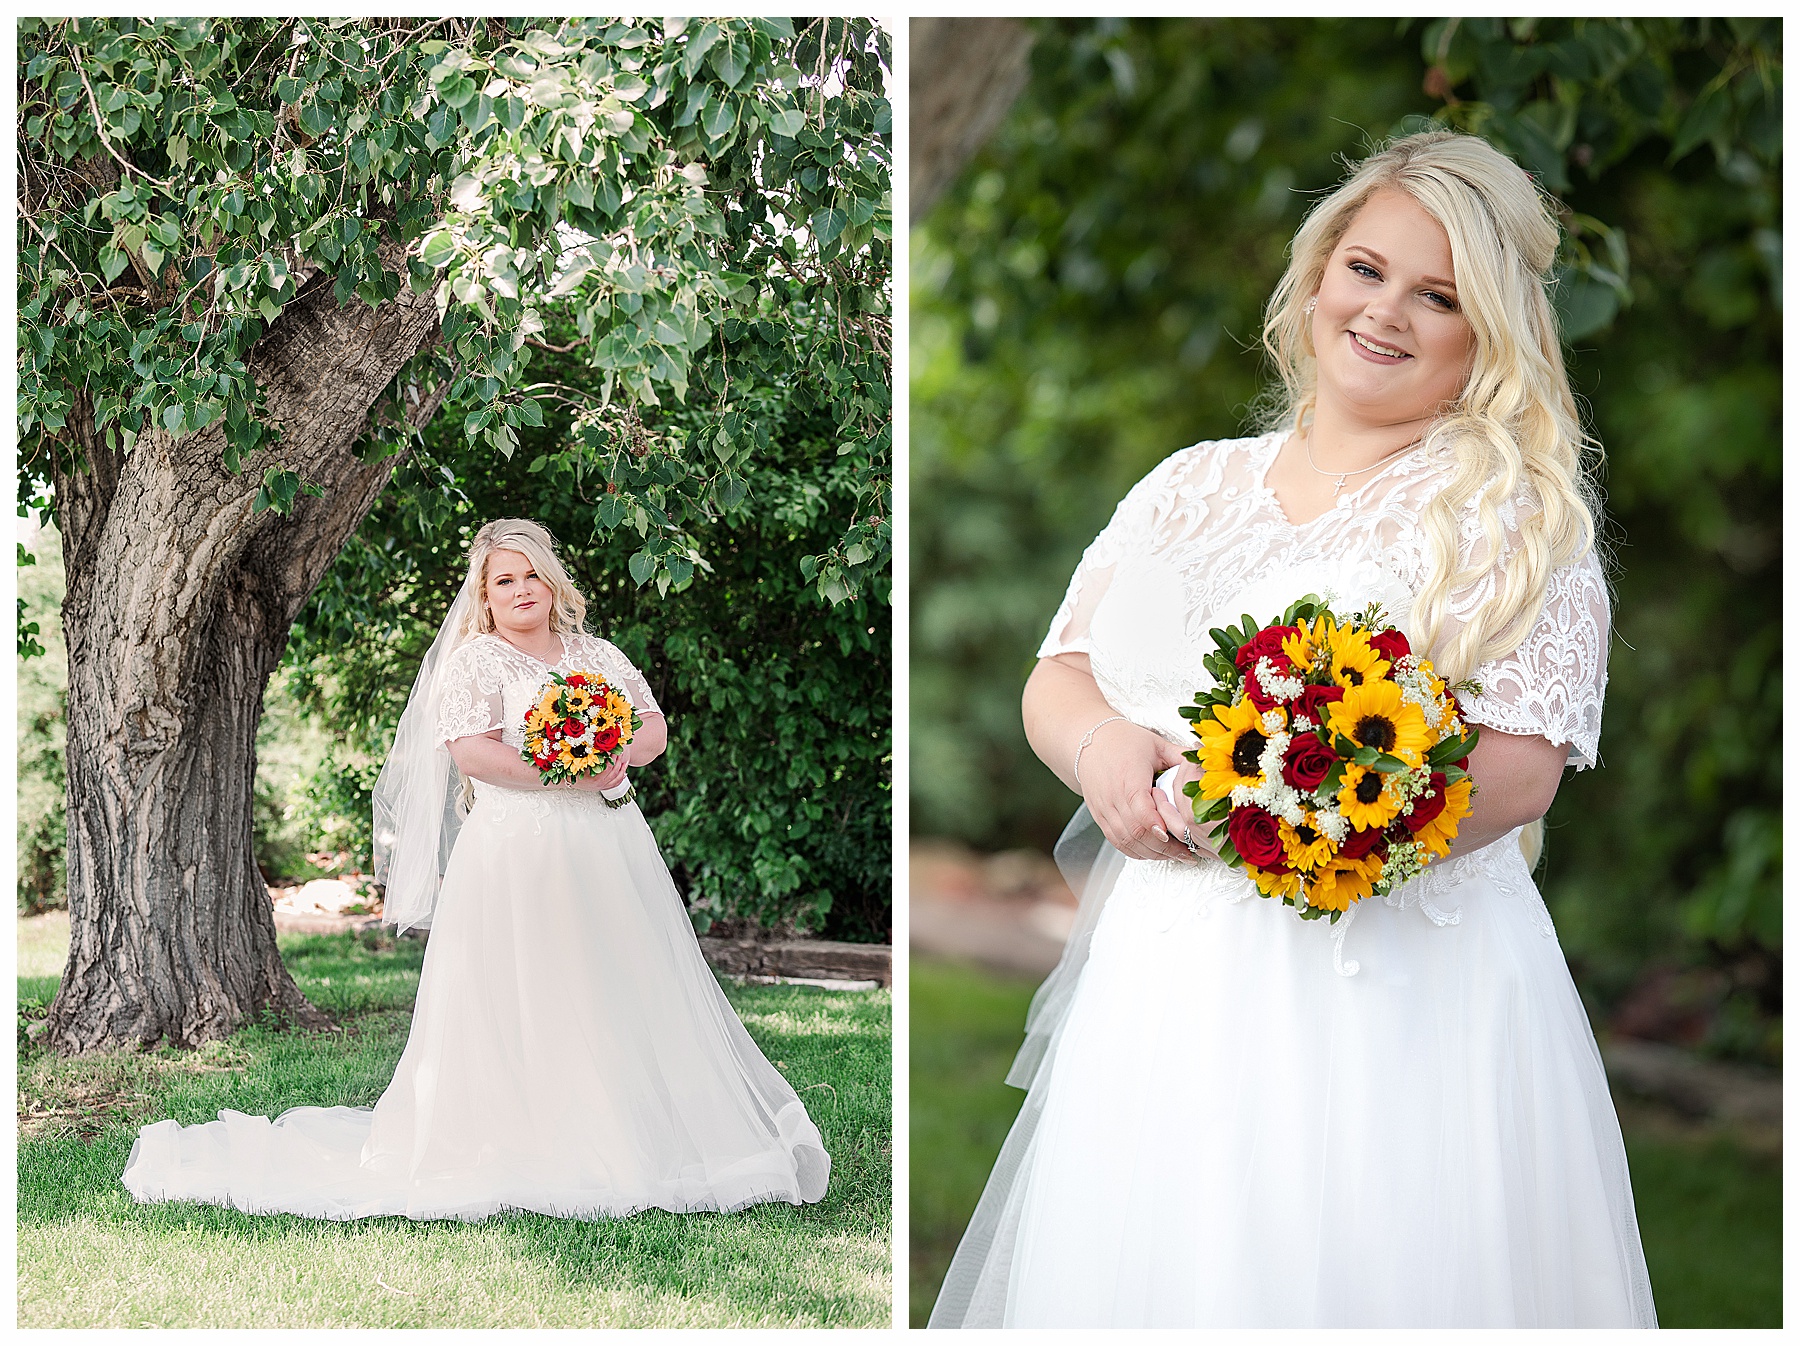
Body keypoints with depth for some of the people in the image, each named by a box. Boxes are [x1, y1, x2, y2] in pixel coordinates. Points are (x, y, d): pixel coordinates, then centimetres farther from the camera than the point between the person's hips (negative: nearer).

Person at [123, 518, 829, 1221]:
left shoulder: (597, 655, 19)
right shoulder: (474, 660, 0)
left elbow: (654, 727, 14)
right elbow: (471, 751, -14)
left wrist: (618, 757, -9)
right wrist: (564, 774, -19)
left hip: (609, 848, 6)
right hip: (518, 851, -6)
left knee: (620, 993, 5)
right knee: (520, 999, -9)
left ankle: (633, 1146, 11)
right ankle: (525, 1155, -9)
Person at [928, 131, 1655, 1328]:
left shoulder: (1513, 509, -2)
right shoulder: (1195, 485, 14)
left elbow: (1516, 772, -13)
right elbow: (1058, 676, 14)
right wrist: (1101, 748, -9)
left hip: (1396, 991, -4)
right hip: (1163, 986, 5)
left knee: (1358, 1276, -4)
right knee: (1144, 1270, 8)